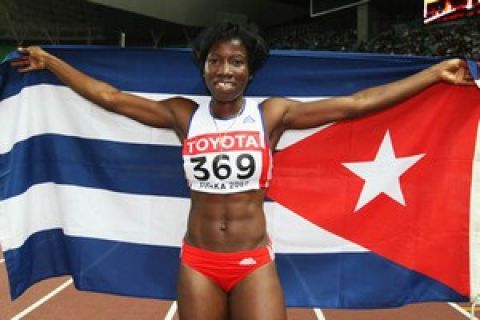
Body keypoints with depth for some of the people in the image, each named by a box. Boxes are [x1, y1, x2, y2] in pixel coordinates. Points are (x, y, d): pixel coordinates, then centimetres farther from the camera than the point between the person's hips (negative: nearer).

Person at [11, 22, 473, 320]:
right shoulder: (184, 115, 0)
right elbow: (109, 96, 5)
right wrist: (49, 62, 10)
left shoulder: (272, 114, -4)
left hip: (255, 264, -1)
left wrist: (435, 73, -7)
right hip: (197, 263, 2)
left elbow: (355, 103, -6)